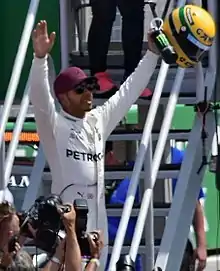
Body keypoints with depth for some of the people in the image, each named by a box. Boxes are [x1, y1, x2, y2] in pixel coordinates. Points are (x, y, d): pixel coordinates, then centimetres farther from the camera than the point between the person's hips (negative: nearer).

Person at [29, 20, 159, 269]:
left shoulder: (99, 121, 13)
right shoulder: (53, 125, -7)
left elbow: (129, 91, 17)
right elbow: (39, 96, -24)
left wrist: (152, 53, 14)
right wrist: (40, 56, -39)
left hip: (98, 222, 7)